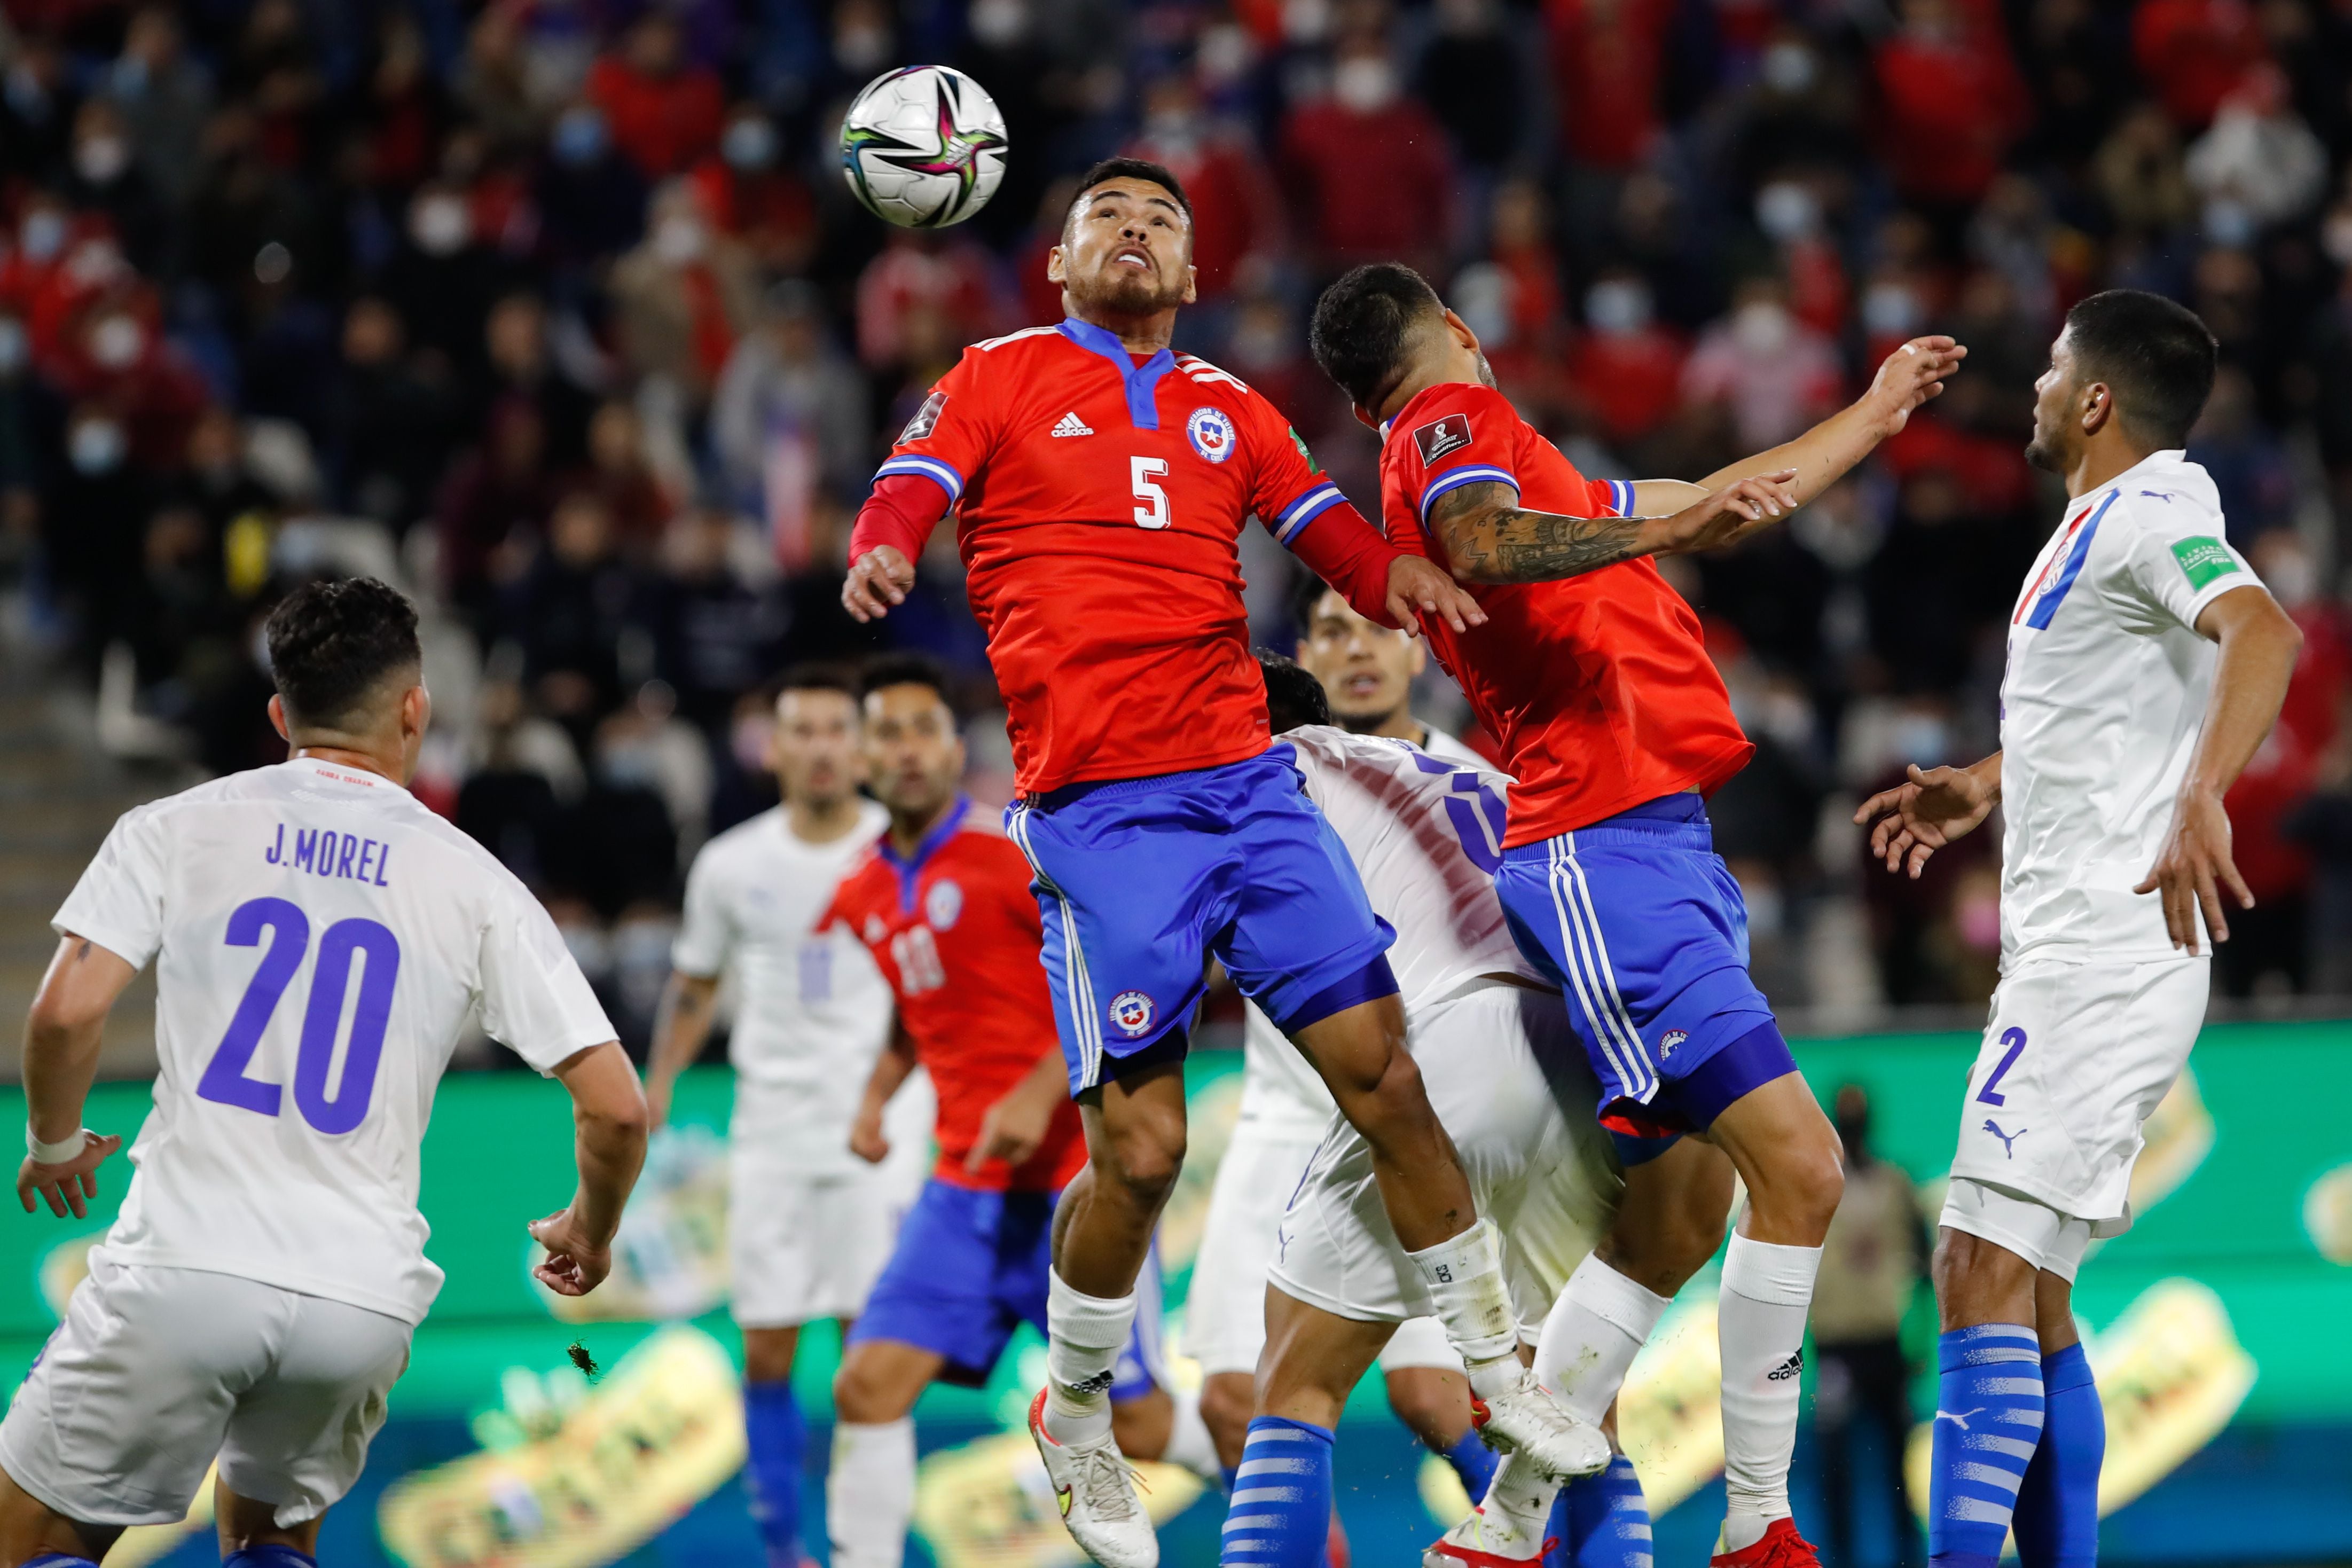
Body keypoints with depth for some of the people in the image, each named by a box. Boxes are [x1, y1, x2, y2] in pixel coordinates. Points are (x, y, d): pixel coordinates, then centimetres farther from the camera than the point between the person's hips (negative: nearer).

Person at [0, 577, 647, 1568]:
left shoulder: (177, 828, 4)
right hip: (363, 1294, 2)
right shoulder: (475, 884, 7)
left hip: (184, 1266, -2)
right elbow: (615, 1108, 2)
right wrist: (589, 1233, 23)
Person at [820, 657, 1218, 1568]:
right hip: (966, 1187, 6)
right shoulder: (864, 895, 9)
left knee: (1135, 1423, 1)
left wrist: (1040, 1093, -24)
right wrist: (877, 1095, 11)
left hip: (1077, 1176, -6)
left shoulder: (1011, 848, -11)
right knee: (869, 1385, -11)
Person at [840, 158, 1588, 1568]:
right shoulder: (1002, 380, 9)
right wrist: (881, 550, -29)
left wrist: (1395, 575, -15)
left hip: (1249, 786, 4)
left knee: (1384, 1072, -2)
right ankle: (1076, 1425, 15)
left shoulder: (1230, 412, 20)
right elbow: (917, 482, -5)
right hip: (1100, 812, -4)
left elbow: (1320, 519, 8)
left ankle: (1499, 1373, 14)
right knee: (1141, 1147, -7)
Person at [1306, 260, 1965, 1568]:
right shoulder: (1456, 416, -1)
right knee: (1798, 1165, -16)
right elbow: (1486, 547, -25)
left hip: (1659, 852, 10)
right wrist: (1664, 522, -33)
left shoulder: (1472, 441, 26)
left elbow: (1713, 511, 36)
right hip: (1613, 852, -10)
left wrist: (1876, 413, 44)